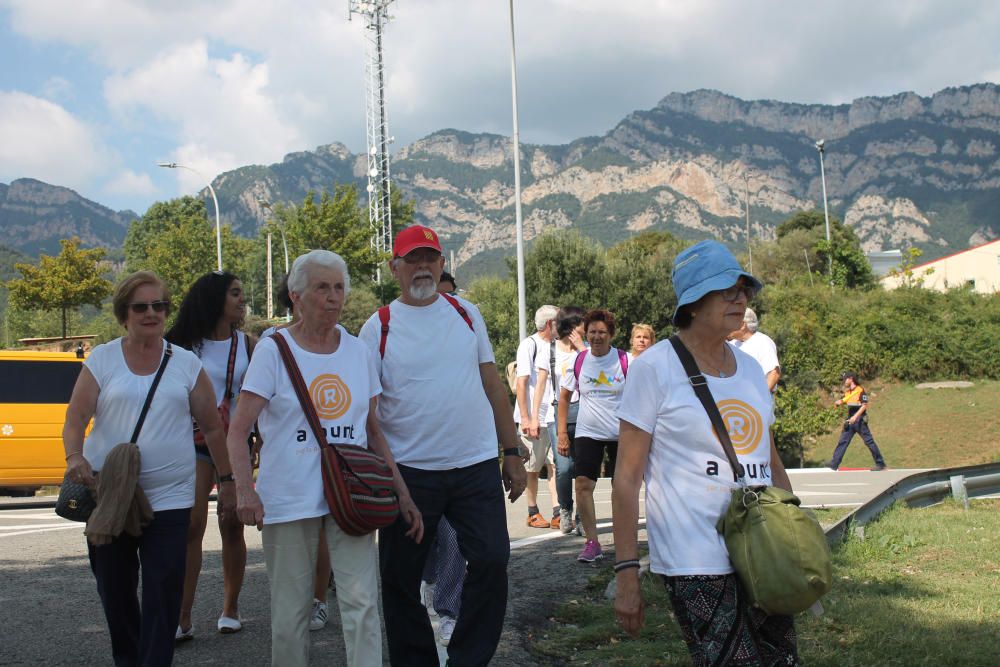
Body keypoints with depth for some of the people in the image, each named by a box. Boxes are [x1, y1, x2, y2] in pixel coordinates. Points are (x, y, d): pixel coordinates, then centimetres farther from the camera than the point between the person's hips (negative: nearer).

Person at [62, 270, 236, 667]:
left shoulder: (187, 364, 5)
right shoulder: (102, 360, 3)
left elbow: (213, 427, 10)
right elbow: (75, 419, -2)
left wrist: (226, 480, 8)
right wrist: (75, 456, -22)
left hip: (169, 497, -1)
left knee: (163, 596, -7)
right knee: (114, 590, 12)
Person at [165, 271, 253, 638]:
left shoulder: (246, 343, 4)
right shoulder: (187, 344, 0)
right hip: (195, 441, -2)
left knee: (232, 525, 6)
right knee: (191, 525, -9)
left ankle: (230, 609, 18)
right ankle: (183, 618, -6)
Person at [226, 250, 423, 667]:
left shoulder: (358, 351, 9)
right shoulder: (273, 350, -2)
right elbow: (238, 431, -7)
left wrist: (403, 494, 8)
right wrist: (244, 488, -22)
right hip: (288, 499, -2)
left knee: (361, 601, -8)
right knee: (290, 613, 6)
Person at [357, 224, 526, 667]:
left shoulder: (466, 313, 9)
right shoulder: (379, 327, 0)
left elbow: (492, 384, 11)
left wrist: (512, 452, 8)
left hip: (477, 467, 2)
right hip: (409, 472, -2)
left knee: (492, 562, -2)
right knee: (400, 578, 5)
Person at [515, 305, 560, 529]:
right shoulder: (529, 345, -6)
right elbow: (522, 383, -11)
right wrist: (526, 418, -14)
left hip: (554, 416, 5)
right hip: (533, 418, -5)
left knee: (554, 464, -1)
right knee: (533, 468, 4)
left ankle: (557, 514, -3)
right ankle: (533, 513, 14)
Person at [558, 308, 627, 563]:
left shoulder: (625, 360, -7)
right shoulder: (578, 361, -1)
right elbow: (565, 396, 9)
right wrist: (562, 431, 4)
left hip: (621, 434, -1)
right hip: (587, 433, 1)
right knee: (583, 485, -11)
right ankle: (592, 542, -4)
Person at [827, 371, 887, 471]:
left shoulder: (860, 390, -9)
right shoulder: (847, 392, 14)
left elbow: (864, 406, -15)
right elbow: (838, 403, 18)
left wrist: (855, 416, -24)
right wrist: (838, 402, -6)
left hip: (860, 421, -7)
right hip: (850, 421, 7)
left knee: (869, 441, -5)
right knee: (842, 441, 2)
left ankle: (880, 464, 2)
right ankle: (834, 464, 0)